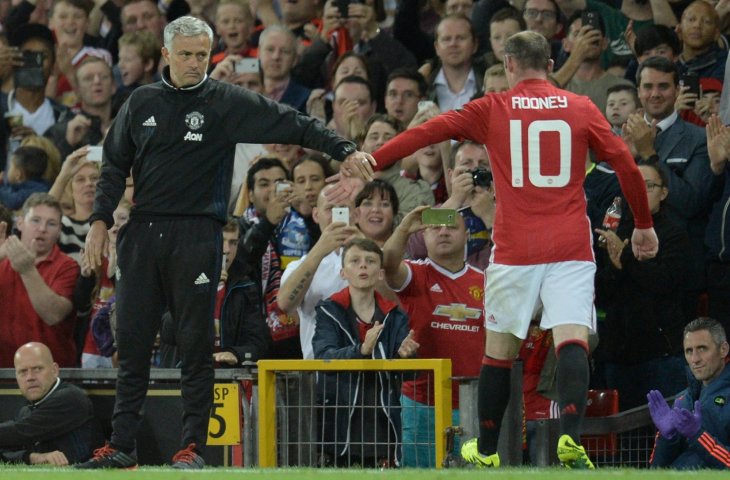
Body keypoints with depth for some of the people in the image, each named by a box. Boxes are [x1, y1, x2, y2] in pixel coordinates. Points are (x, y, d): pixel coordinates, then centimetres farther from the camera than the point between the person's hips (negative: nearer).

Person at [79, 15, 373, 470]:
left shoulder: (227, 103, 1)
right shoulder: (142, 103, 11)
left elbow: (290, 123, -4)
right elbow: (116, 165, 16)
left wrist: (344, 149, -13)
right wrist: (101, 219, 6)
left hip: (197, 236, -3)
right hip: (143, 232, 3)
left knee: (196, 344, -3)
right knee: (132, 342, 4)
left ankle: (194, 445, 1)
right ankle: (121, 445, 9)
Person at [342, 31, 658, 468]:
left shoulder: (493, 109, 5)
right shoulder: (581, 109, 8)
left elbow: (428, 131, 0)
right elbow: (627, 165, 5)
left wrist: (373, 161, 2)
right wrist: (644, 225, 16)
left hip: (515, 250, 0)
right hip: (571, 248, 0)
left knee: (500, 349, 12)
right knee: (572, 341, -10)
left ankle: (486, 450, 22)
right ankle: (571, 437, -32)